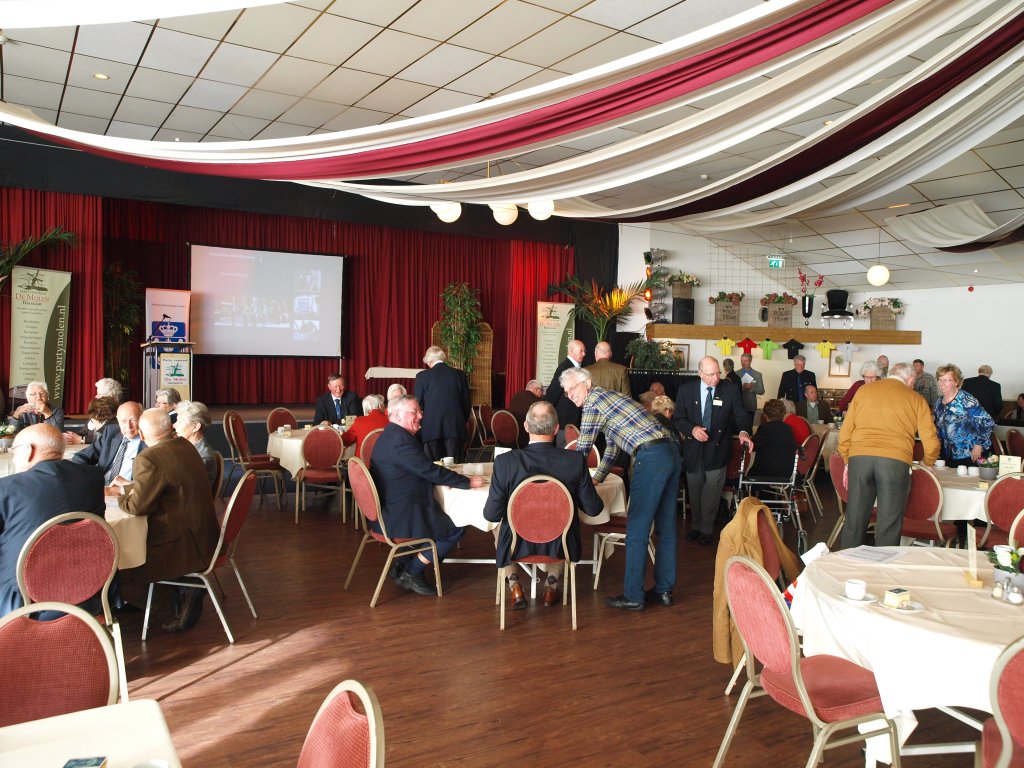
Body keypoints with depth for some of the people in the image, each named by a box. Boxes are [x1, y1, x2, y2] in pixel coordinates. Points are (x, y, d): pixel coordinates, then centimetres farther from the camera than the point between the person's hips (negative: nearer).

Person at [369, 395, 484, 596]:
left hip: (388, 510, 11)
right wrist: (468, 482, -14)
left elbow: (420, 470, 16)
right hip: (398, 517, -11)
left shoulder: (389, 436, 12)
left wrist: (441, 479, 1)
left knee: (443, 518, 24)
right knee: (455, 529, -3)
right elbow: (429, 470, -22)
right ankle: (411, 573, 6)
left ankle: (402, 565, 20)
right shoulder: (400, 439, -22)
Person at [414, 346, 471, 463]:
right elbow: (466, 402, 9)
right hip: (456, 427, 1)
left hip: (431, 429, -1)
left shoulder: (422, 376, 1)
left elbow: (418, 404, 5)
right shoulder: (460, 374, 6)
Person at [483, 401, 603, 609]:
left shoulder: (505, 461, -22)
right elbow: (593, 509, -9)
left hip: (517, 545, -1)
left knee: (500, 528, 34)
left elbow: (491, 514, -16)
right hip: (560, 545, 1)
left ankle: (515, 587, 30)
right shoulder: (576, 460, -20)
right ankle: (552, 585, 37)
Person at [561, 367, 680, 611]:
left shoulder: (593, 401, -1)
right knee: (665, 528, 14)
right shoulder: (609, 397, 26)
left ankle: (633, 597, 4)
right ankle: (664, 590, 24)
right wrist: (596, 479, 31)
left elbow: (583, 449, -1)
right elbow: (613, 446, 32)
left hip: (651, 458, -10)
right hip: (670, 453, 10)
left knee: (637, 530, -2)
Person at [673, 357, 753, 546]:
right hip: (693, 449, 1)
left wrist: (743, 432, -29)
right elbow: (678, 418, -4)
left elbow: (741, 415, -8)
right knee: (694, 491, 15)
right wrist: (692, 429, -24)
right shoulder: (686, 390, -5)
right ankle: (696, 525, 33)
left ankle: (706, 529, 21)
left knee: (712, 491, 4)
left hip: (717, 449, -1)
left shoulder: (730, 390, -6)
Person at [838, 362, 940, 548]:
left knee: (855, 520, 8)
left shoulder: (864, 390, 17)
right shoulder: (915, 399, 13)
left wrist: (847, 461, 24)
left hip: (859, 457, 2)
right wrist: (928, 464, 28)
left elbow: (845, 432, 15)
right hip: (895, 461, -2)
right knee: (889, 524, 5)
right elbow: (930, 442, 10)